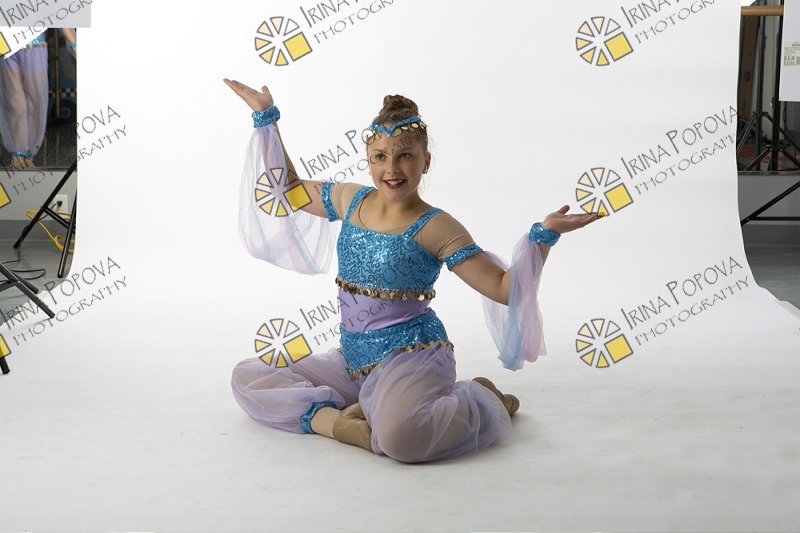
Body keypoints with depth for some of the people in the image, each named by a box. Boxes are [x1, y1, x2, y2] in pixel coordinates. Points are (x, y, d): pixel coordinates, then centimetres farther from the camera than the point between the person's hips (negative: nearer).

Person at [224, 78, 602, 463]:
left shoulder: (436, 228, -12)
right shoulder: (351, 199, 5)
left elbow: (506, 289, -13)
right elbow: (291, 189, 22)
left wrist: (544, 235, -26)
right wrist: (266, 118, 21)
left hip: (410, 355, -6)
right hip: (352, 358, 7)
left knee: (399, 437, -38)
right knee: (247, 377, 5)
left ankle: (479, 399, -7)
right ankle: (332, 420, -10)